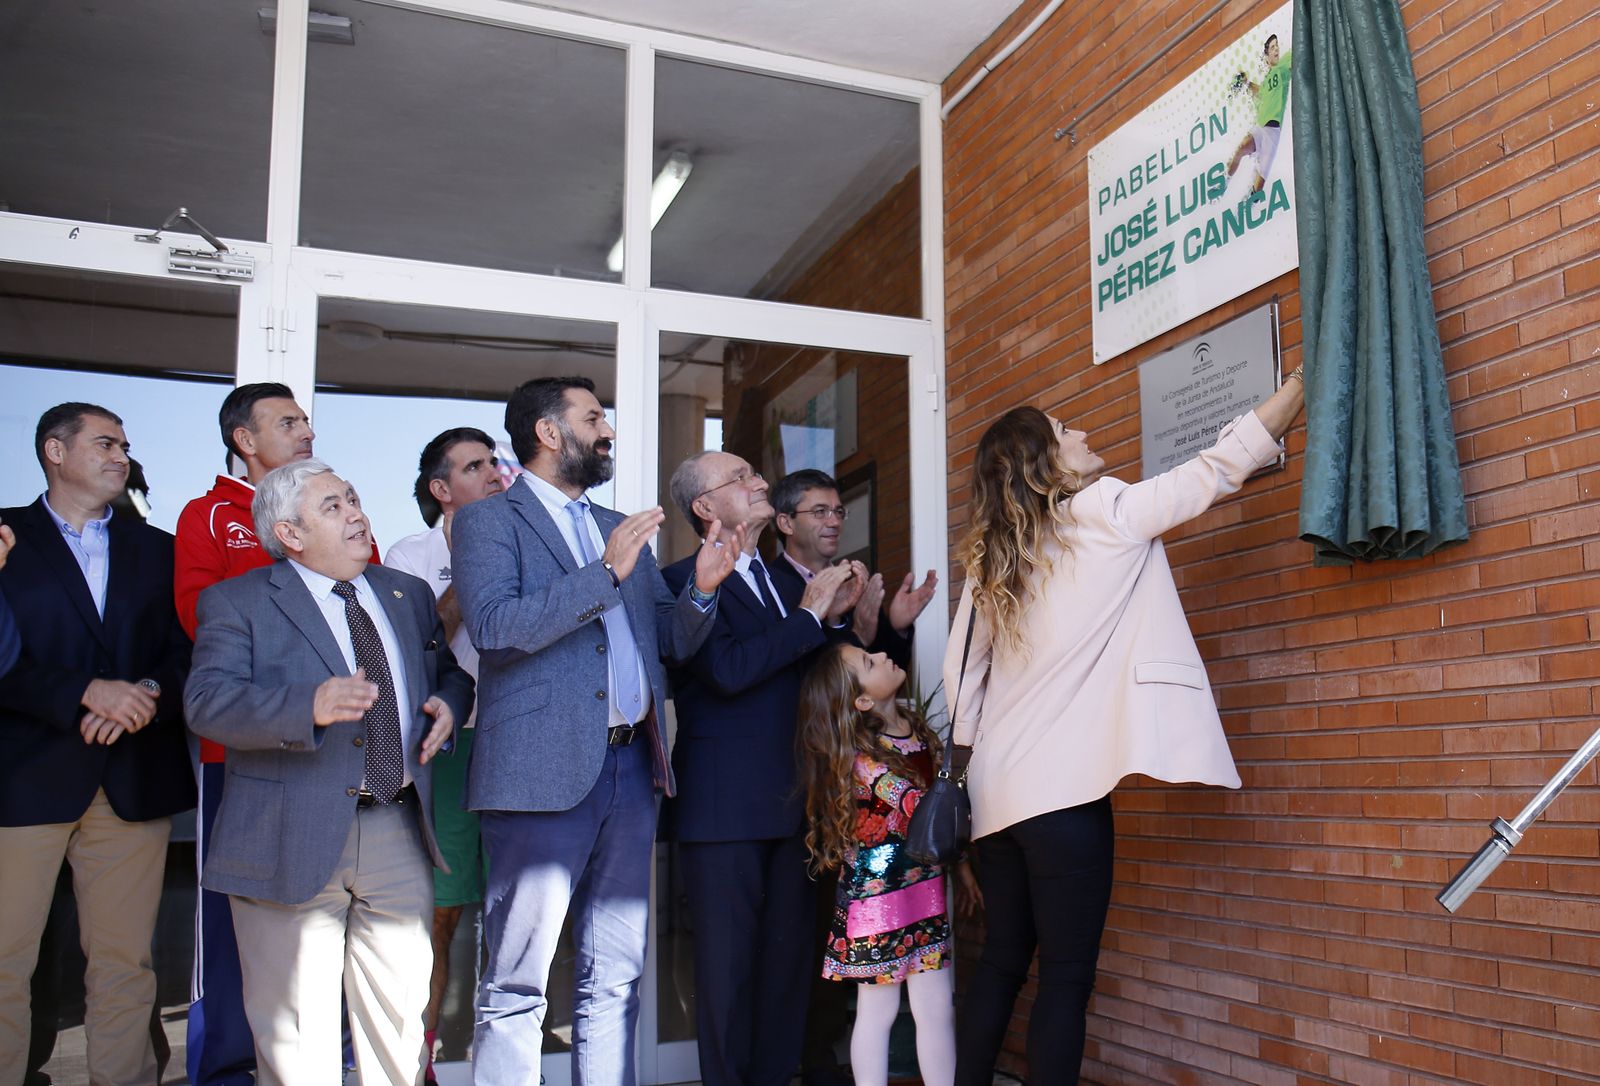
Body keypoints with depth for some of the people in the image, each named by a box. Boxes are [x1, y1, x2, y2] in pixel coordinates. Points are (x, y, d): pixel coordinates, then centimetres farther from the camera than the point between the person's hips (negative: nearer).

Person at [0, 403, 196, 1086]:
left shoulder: (157, 549, 18)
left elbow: (186, 651, 11)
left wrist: (150, 692, -9)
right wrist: (88, 692, -15)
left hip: (133, 782, 3)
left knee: (125, 964, 5)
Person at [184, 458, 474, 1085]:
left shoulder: (408, 595, 15)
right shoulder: (237, 602, -1)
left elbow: (451, 671, 25)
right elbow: (206, 701, -14)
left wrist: (449, 703, 0)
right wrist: (310, 705, -31)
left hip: (400, 838, 4)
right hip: (293, 843, -4)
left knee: (400, 1019, 13)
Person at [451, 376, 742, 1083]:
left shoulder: (621, 529, 20)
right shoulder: (489, 520, 1)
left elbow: (671, 642, 19)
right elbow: (493, 626, -16)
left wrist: (702, 590, -1)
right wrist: (605, 573, -19)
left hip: (633, 767, 7)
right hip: (544, 772, -6)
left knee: (614, 979, 12)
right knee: (516, 986, 0)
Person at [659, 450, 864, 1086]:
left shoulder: (782, 581, 17)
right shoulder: (684, 581, -6)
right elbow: (727, 671, -21)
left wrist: (837, 616, 2)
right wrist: (809, 615, -13)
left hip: (792, 803, 7)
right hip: (724, 809, -7)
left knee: (789, 956, 12)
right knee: (728, 960, 2)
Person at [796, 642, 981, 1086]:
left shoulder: (915, 726, 4)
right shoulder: (861, 757, -18)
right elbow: (924, 811, -25)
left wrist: (962, 864, 13)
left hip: (925, 884, 6)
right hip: (878, 894, -6)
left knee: (937, 1007, 9)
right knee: (878, 1009, 6)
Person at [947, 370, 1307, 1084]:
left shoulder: (990, 557, 11)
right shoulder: (1104, 514, -5)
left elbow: (960, 673, 11)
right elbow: (1219, 467, -1)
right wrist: (1306, 376, 9)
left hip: (998, 790, 7)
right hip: (1061, 785, -7)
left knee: (1002, 960, 15)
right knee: (1067, 975, 0)